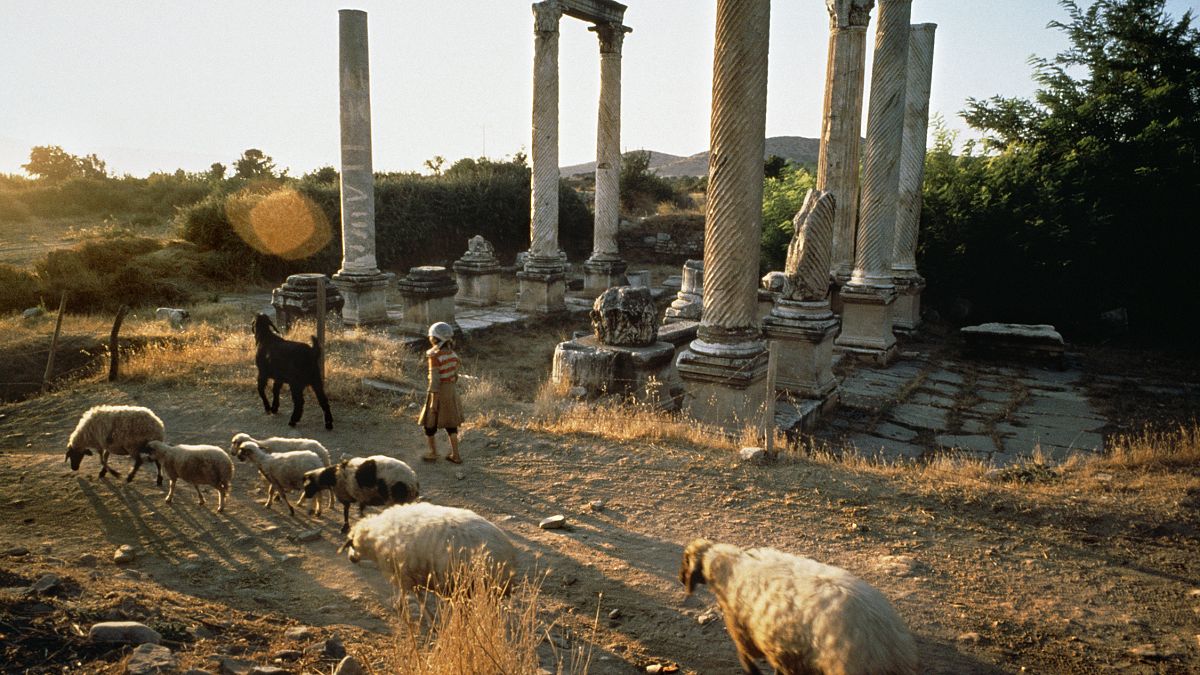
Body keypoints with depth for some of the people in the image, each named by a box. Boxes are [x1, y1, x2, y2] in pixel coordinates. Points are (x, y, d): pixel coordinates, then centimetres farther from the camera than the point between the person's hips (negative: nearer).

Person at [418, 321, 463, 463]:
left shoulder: (435, 357, -20)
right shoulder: (453, 355, 0)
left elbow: (435, 380, -21)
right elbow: (455, 376, 7)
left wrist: (433, 401, -18)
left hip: (438, 392, -6)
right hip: (451, 391, 6)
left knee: (430, 423, 13)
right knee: (450, 423, 16)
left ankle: (433, 453, 23)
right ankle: (455, 455, 19)